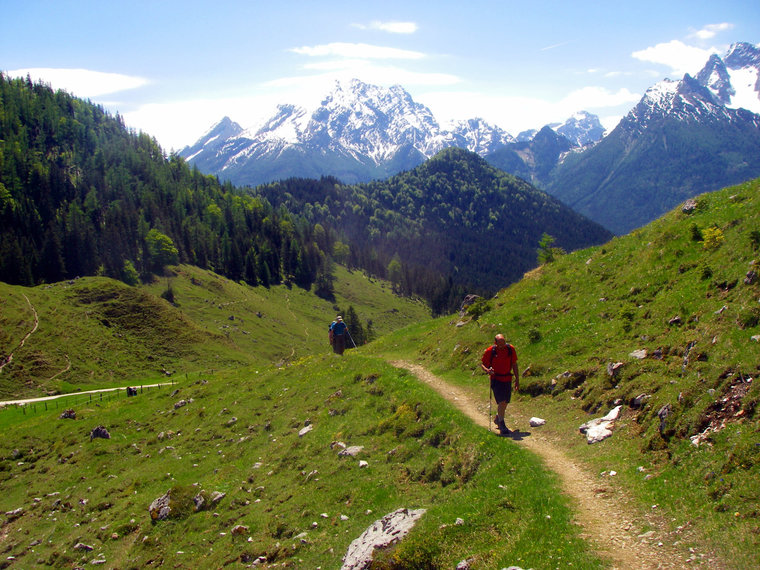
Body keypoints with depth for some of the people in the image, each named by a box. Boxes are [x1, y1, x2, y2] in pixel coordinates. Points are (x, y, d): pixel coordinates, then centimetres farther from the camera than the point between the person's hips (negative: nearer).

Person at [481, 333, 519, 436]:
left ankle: (497, 419, 40)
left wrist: (517, 379, 8)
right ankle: (502, 427, -8)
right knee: (501, 402, -14)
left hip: (507, 379, 4)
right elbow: (482, 364, -1)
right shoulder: (490, 351, -11)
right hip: (496, 379, -4)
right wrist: (487, 370, -23)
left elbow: (514, 364, 7)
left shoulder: (510, 349, -2)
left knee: (505, 402, 14)